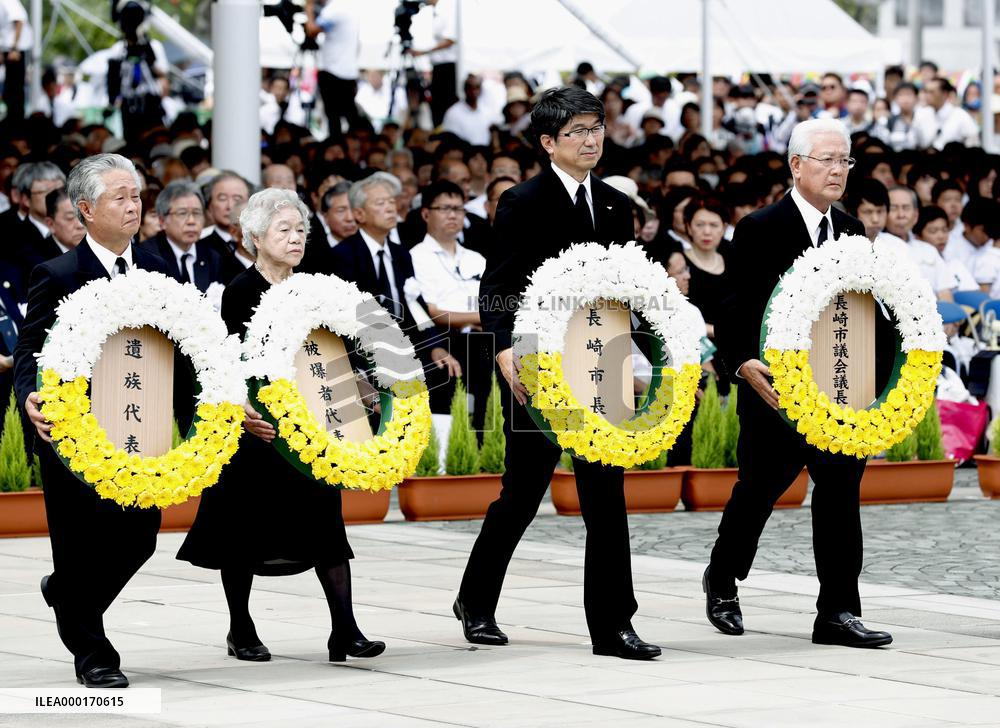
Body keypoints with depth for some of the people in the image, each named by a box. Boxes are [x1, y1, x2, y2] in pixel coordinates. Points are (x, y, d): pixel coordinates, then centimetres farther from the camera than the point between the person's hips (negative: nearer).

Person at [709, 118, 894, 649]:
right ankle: (722, 580, 34)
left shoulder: (851, 231, 11)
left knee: (841, 491, -3)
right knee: (758, 489, 9)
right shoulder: (761, 230, -8)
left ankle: (838, 612, -1)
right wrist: (743, 362, -26)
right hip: (776, 386, -4)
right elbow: (736, 308, -11)